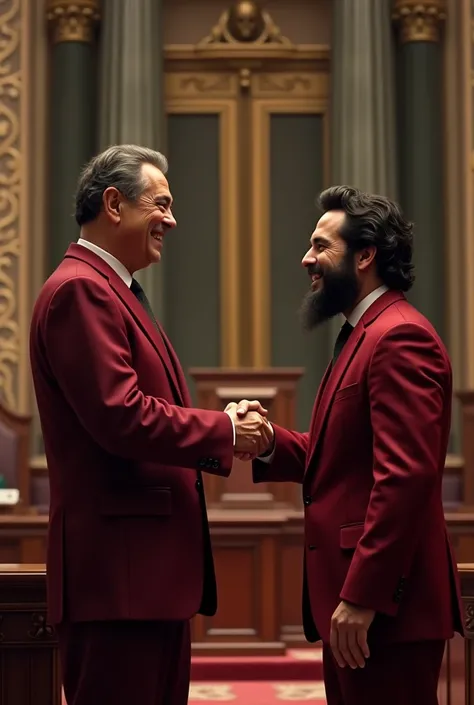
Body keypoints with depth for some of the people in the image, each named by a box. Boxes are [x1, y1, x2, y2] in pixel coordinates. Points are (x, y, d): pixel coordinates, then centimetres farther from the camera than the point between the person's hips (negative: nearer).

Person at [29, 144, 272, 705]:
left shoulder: (111, 291, 21)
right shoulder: (80, 290, -12)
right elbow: (120, 417, -22)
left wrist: (225, 439, 7)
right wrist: (225, 430, -10)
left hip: (152, 564, 11)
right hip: (116, 570, -11)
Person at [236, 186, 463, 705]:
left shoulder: (400, 337, -14)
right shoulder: (363, 335, 18)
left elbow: (406, 476, -22)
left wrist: (362, 597, -24)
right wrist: (270, 442, -1)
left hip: (384, 606, -10)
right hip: (353, 594, 10)